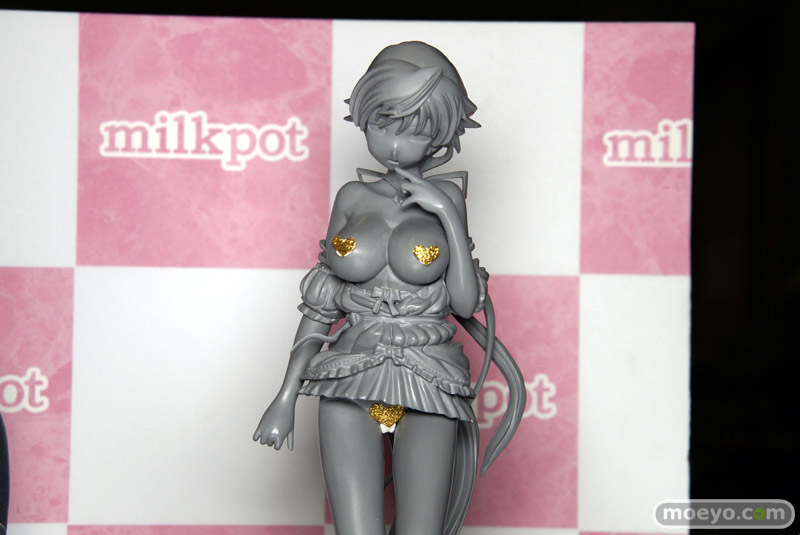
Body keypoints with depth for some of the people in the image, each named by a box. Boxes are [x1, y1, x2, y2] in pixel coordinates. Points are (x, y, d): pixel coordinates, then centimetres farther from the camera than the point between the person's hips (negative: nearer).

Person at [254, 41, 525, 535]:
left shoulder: (447, 196, 2)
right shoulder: (354, 197, 6)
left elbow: (466, 303, -4)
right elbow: (322, 304, 8)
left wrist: (448, 215, -12)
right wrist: (286, 396, 4)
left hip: (428, 391, -1)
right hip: (351, 383, 1)